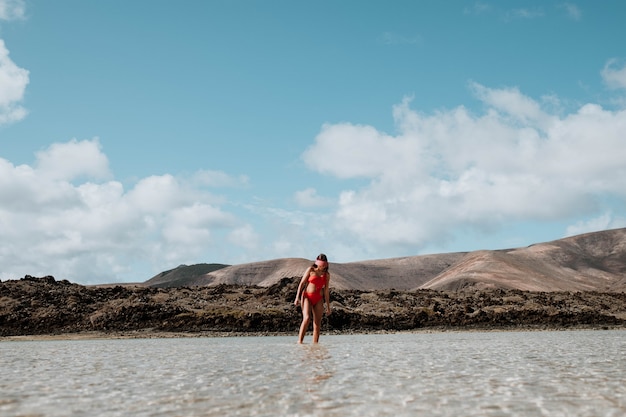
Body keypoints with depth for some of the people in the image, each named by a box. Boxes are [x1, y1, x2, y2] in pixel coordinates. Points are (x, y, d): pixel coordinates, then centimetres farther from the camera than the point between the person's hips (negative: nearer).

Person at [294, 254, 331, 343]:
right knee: (307, 318, -24)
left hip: (318, 299, 4)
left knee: (317, 323, -3)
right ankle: (299, 342, -26)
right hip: (307, 297, -4)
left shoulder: (327, 274, 9)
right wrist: (297, 297, -10)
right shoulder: (310, 270, 1)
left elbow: (326, 290, 13)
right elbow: (302, 283, -1)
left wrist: (328, 306, 12)